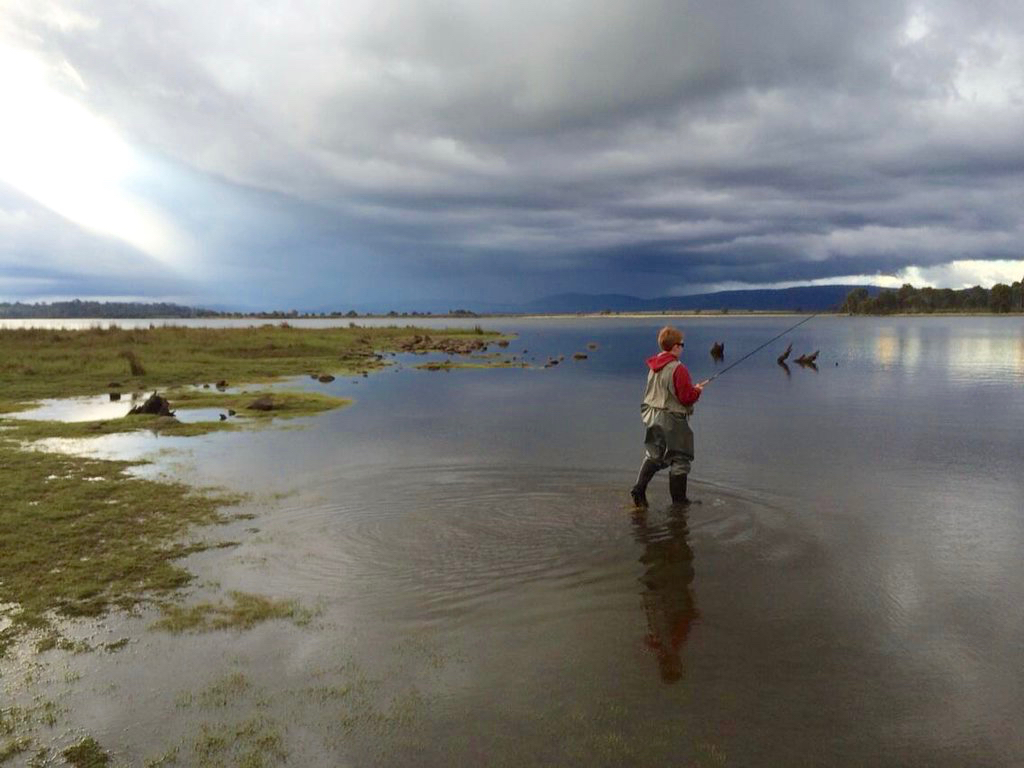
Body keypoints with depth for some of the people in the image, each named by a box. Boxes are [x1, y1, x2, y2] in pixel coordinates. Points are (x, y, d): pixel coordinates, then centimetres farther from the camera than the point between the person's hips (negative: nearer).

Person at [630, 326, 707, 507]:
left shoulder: (653, 366, 5)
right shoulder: (678, 369, -19)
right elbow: (686, 397, -18)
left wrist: (690, 388, 16)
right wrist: (697, 390, 3)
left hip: (653, 417, 7)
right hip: (673, 420, -7)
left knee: (654, 455, 19)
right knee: (679, 459, 6)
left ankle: (639, 489, 6)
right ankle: (679, 500, 14)